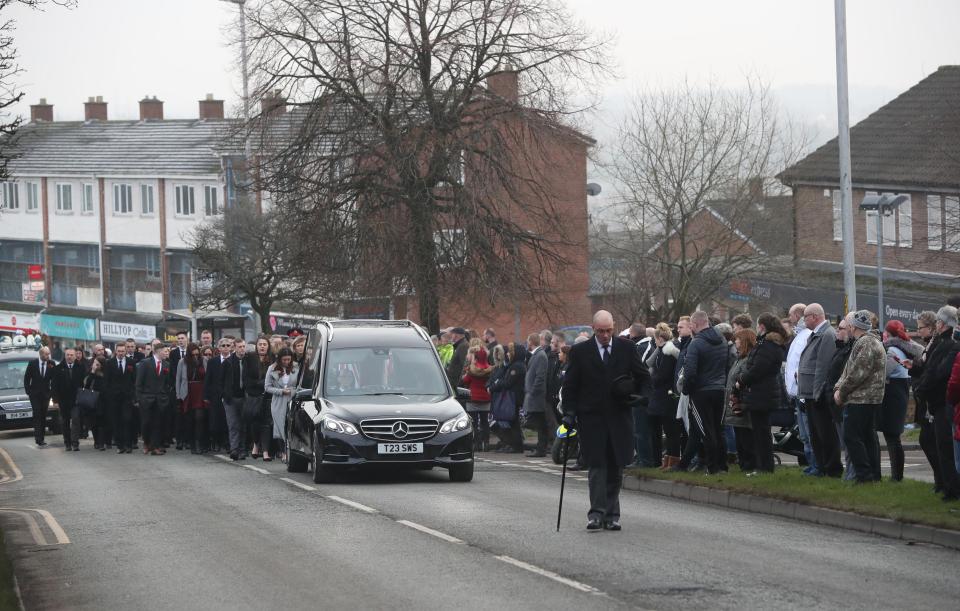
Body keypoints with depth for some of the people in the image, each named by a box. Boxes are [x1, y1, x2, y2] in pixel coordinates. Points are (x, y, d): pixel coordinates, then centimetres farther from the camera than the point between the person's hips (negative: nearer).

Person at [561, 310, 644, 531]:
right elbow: (570, 385, 3)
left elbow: (642, 376, 13)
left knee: (615, 468, 5)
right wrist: (570, 412, -7)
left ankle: (611, 515, 11)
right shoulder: (580, 351, 1)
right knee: (596, 466, -9)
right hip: (591, 417, -2)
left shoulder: (626, 348, 5)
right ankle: (597, 513, -11)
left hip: (619, 416, 2)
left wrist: (630, 388, -7)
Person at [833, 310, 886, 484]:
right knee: (868, 437, 13)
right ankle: (874, 475, 15)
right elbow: (848, 370, 20)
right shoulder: (871, 342, 19)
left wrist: (842, 392, -10)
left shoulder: (866, 344, -15)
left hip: (861, 399, -11)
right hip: (870, 399, 11)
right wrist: (839, 388, 5)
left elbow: (857, 374, -21)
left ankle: (864, 475, -12)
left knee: (852, 437, -9)